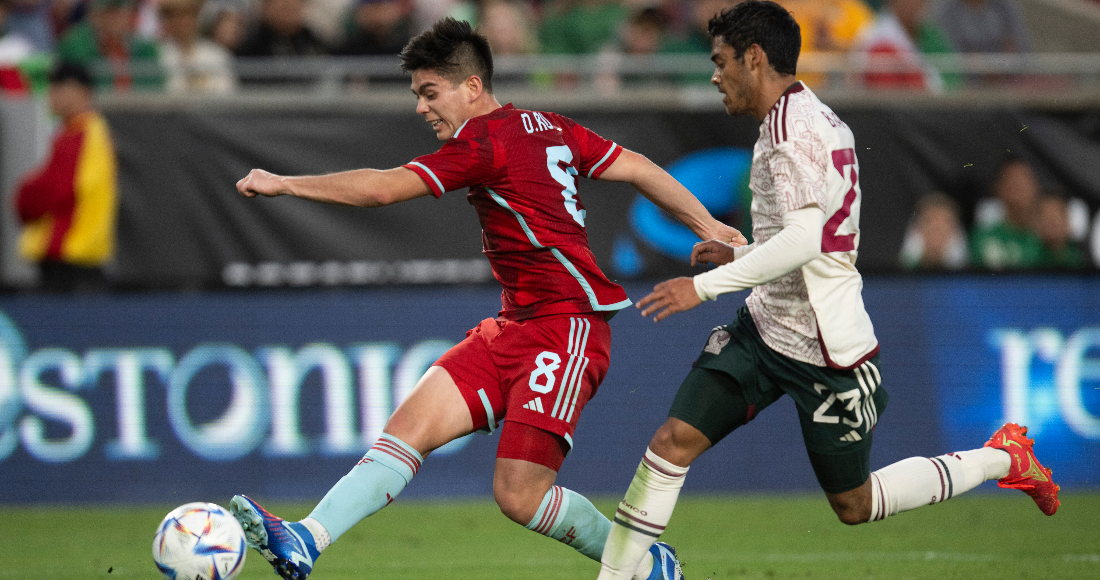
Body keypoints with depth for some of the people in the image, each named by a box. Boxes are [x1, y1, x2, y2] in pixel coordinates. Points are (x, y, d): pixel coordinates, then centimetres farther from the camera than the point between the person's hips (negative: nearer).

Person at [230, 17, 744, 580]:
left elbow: (383, 189, -17)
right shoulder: (548, 127, 14)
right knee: (413, 421, -7)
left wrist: (284, 184, -10)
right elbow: (638, 170, 16)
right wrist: (708, 226, 21)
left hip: (567, 326, -10)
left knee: (520, 496, -11)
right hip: (514, 325, 10)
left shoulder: (484, 140, -12)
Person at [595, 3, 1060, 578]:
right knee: (674, 440, -4)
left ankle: (1000, 459, 21)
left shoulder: (792, 126, -20)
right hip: (765, 323, 9)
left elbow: (803, 239, -31)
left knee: (854, 505, 6)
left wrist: (704, 287, -29)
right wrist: (741, 253, 17)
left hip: (826, 348, -9)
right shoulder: (819, 118, 10)